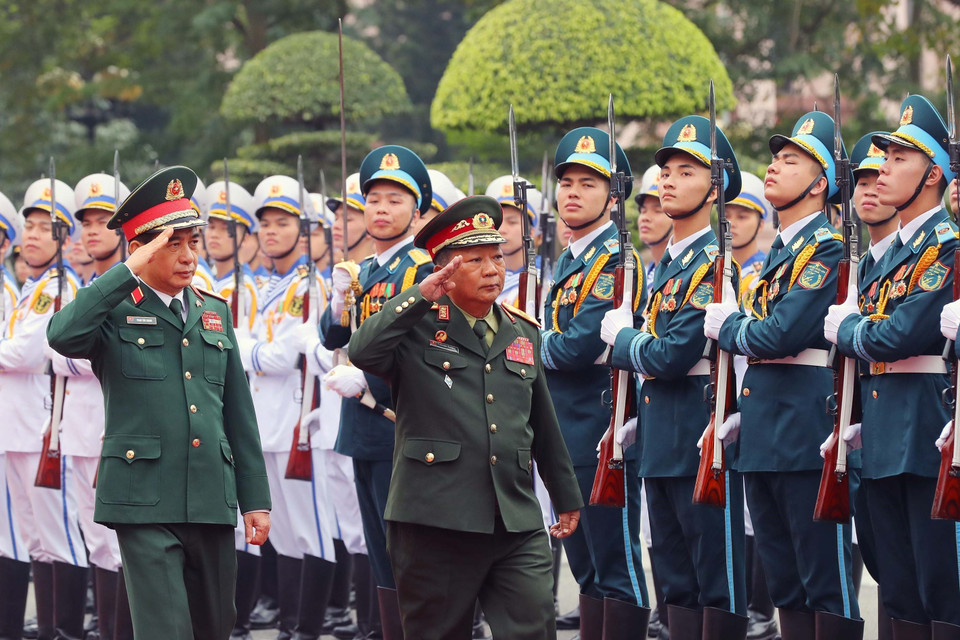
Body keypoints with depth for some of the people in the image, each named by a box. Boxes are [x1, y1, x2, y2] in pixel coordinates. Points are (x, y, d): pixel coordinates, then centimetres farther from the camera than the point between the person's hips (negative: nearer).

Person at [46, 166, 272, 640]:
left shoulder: (214, 312, 15)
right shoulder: (113, 312, 0)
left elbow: (238, 412, 16)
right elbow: (62, 336, -24)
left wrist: (255, 498, 13)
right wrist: (129, 272, -23)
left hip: (213, 503, 5)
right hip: (146, 503, -5)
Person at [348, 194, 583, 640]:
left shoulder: (523, 332, 15)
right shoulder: (417, 327, 0)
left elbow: (543, 424, 24)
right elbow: (362, 352, -22)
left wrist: (567, 497, 29)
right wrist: (419, 297, -22)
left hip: (518, 527, 4)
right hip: (434, 523, -3)